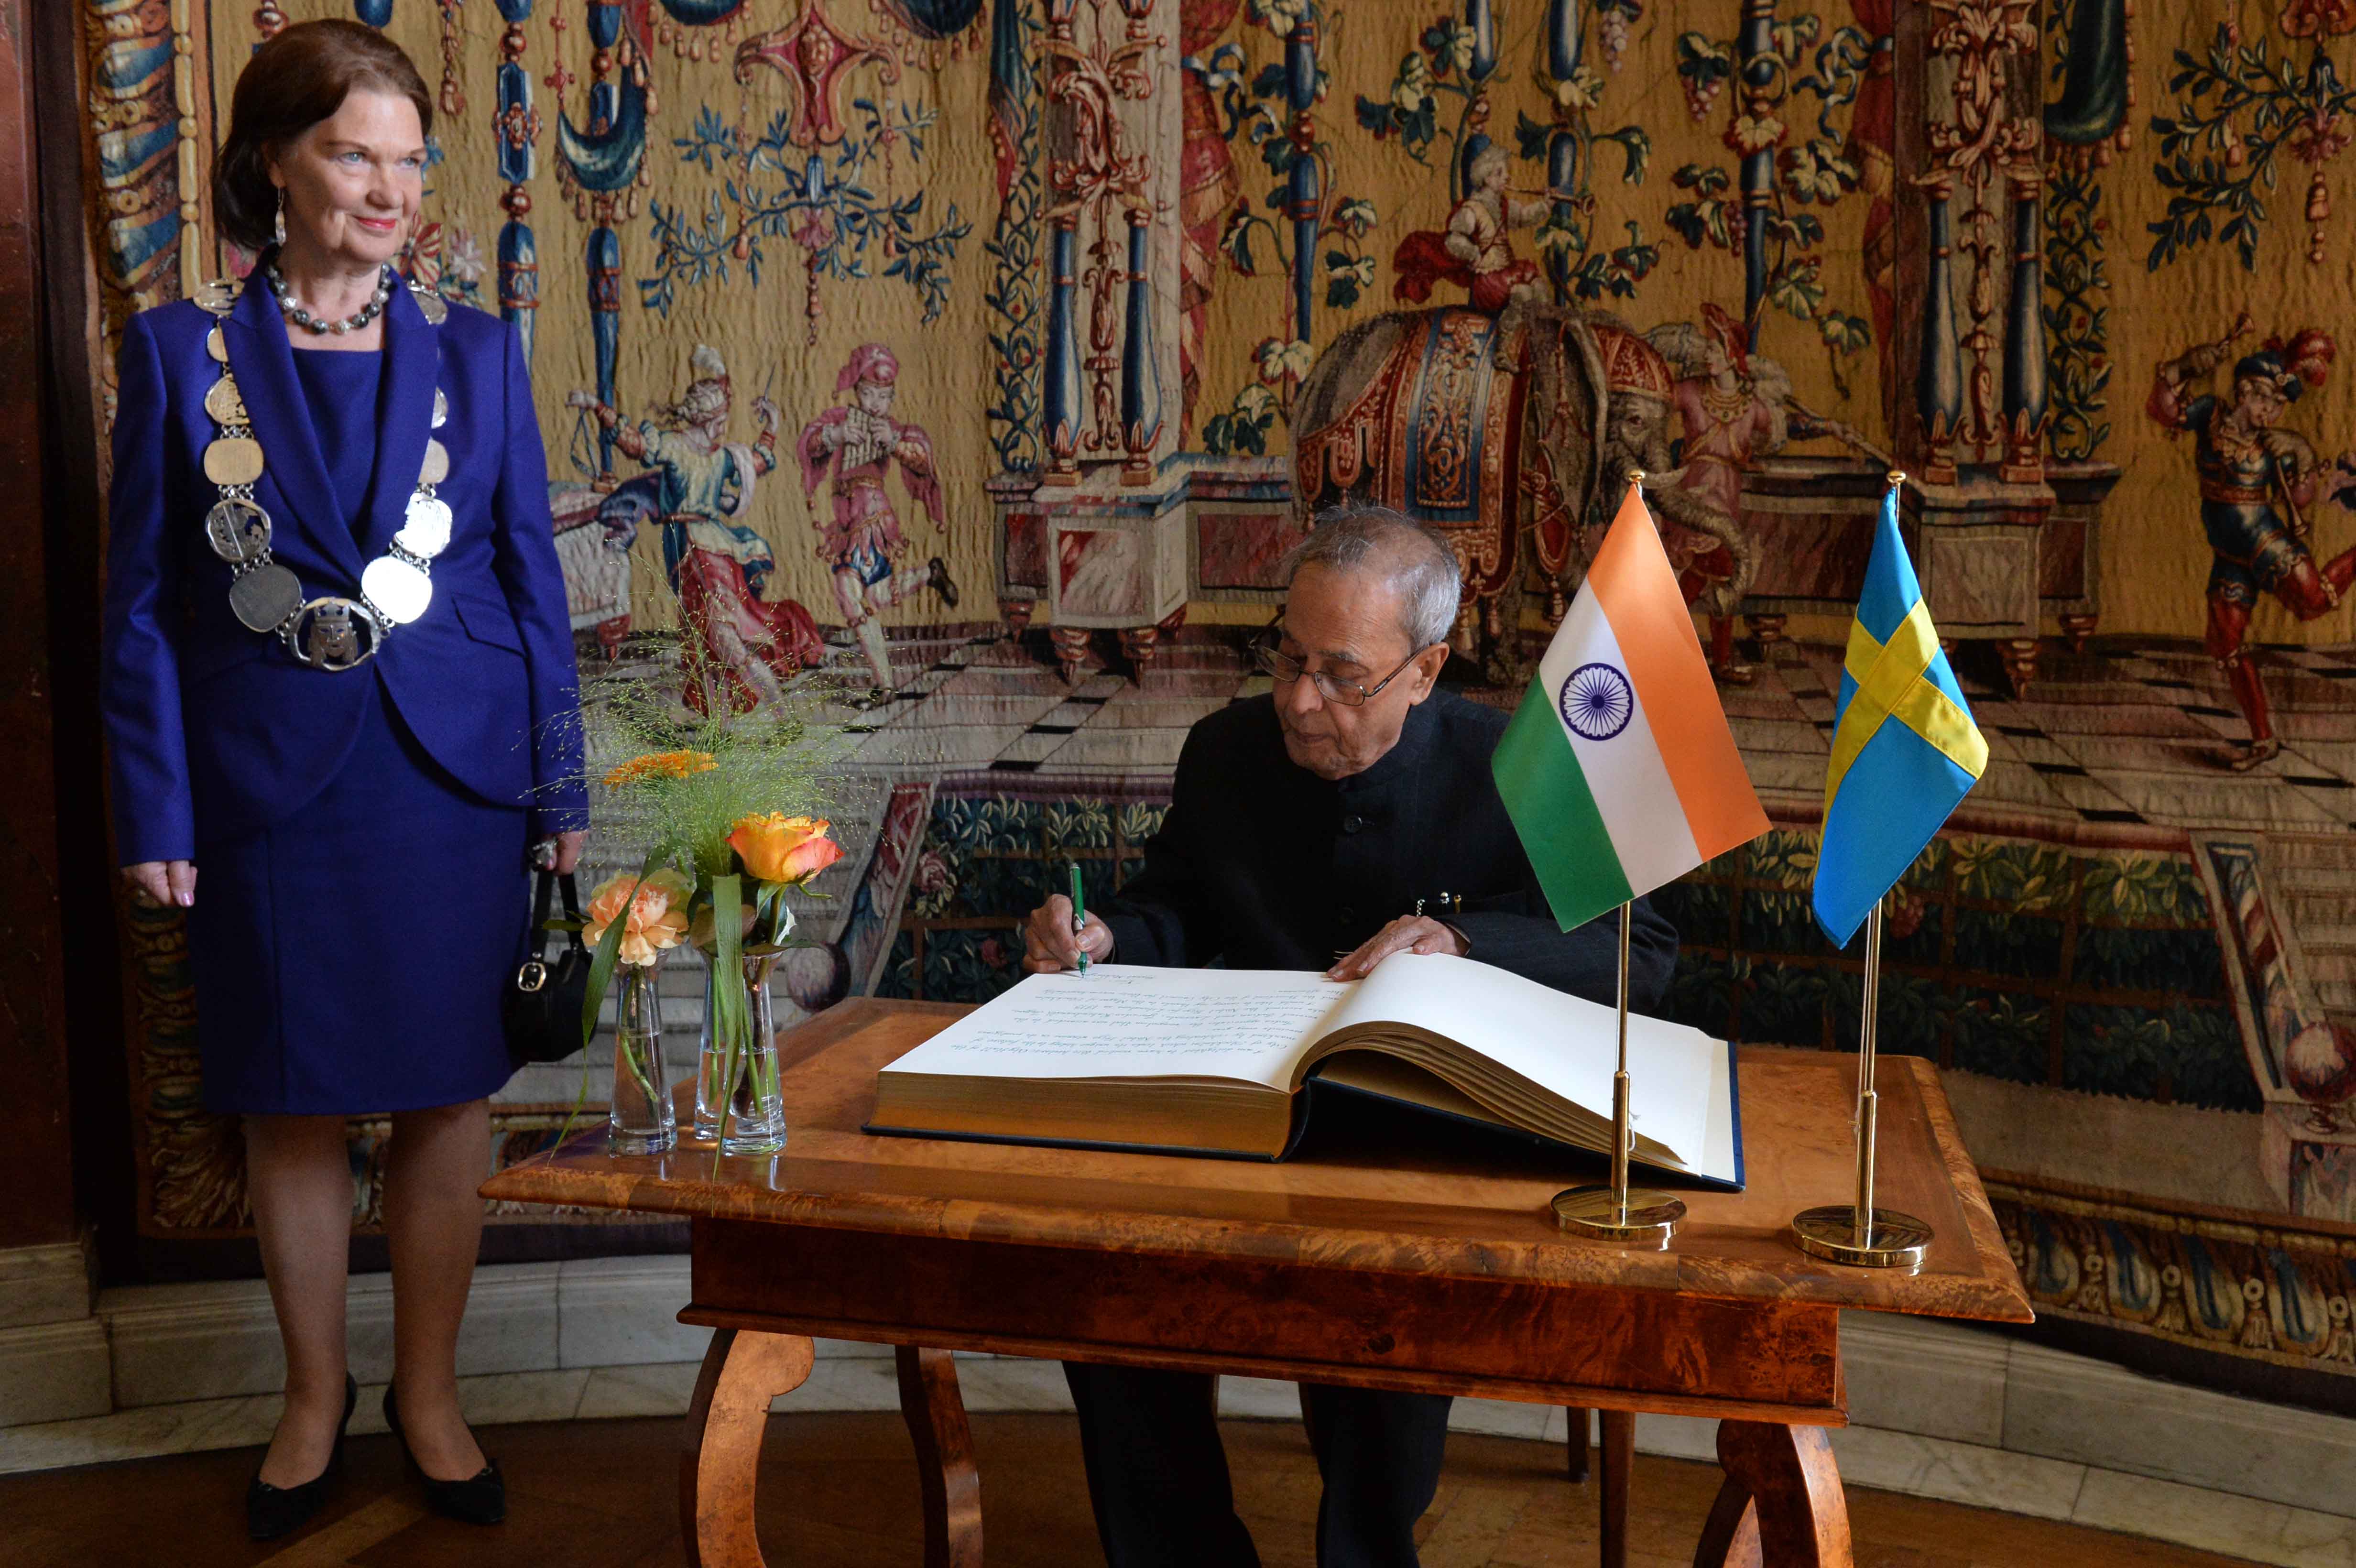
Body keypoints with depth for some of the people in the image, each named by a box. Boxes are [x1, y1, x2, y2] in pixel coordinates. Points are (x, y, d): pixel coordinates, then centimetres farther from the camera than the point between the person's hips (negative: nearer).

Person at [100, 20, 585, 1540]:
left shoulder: (474, 352, 3)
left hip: (456, 781, 1)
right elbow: (144, 603, 1)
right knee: (292, 1111, 11)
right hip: (272, 791, 0)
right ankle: (316, 1398, 31)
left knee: (449, 1102, 8)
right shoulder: (182, 350, 0)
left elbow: (533, 581, 5)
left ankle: (430, 1394, 27)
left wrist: (560, 789, 2)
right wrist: (155, 815, -3)